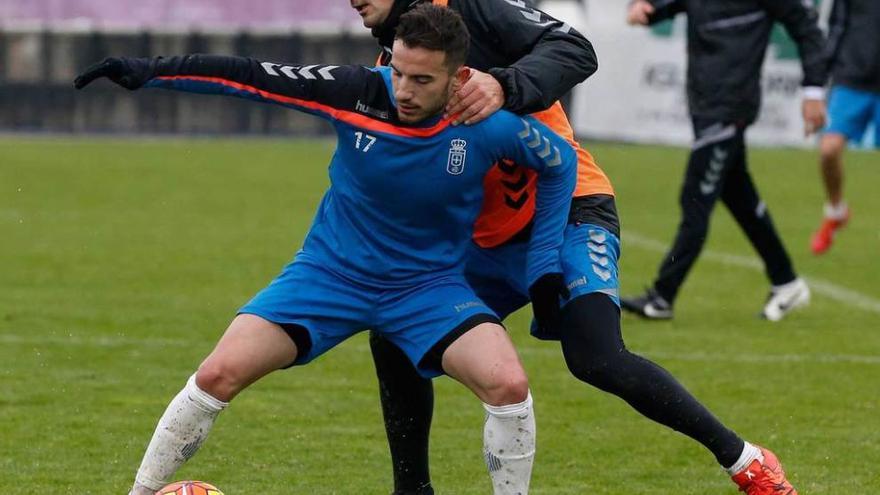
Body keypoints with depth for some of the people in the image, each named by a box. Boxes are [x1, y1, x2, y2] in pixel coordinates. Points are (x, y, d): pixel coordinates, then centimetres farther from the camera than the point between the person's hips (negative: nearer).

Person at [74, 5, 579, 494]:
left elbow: (560, 162, 0)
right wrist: (151, 71, -17)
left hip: (429, 285, -1)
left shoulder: (488, 127, -20)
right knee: (220, 374, -15)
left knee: (508, 384, -26)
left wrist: (545, 267, -2)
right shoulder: (361, 92, -20)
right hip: (331, 270, 1)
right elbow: (253, 77, -14)